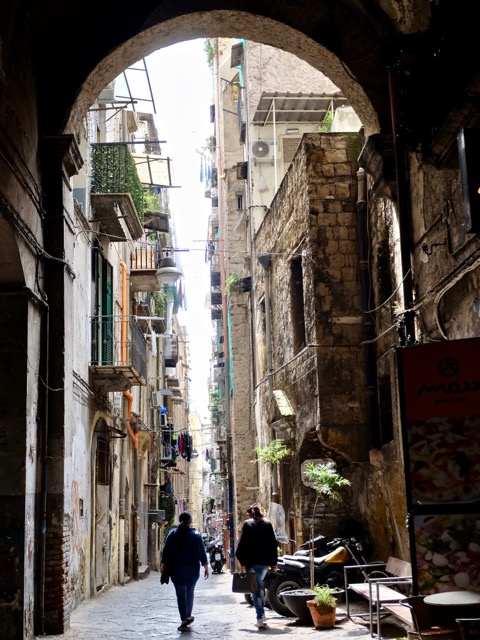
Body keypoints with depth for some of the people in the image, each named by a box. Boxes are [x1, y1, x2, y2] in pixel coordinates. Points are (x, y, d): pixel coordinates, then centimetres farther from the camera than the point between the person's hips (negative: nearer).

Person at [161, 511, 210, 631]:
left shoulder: (172, 534, -2)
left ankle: (184, 619, -6)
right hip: (192, 570, 0)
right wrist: (206, 567, 3)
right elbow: (202, 553, -4)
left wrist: (163, 564, 11)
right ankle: (188, 616, 25)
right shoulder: (196, 535, -5)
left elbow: (166, 551, 1)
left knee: (180, 594, 2)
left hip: (177, 570, 0)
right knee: (190, 592, 17)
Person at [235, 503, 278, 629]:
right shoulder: (267, 524, 7)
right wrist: (274, 562, 11)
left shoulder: (248, 524, -2)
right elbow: (273, 544, 7)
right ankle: (262, 615, 22)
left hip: (252, 562, -4)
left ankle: (260, 617, -11)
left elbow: (242, 544, -7)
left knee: (255, 588, -2)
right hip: (265, 561, 4)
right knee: (260, 585, 21)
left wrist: (242, 562, -4)